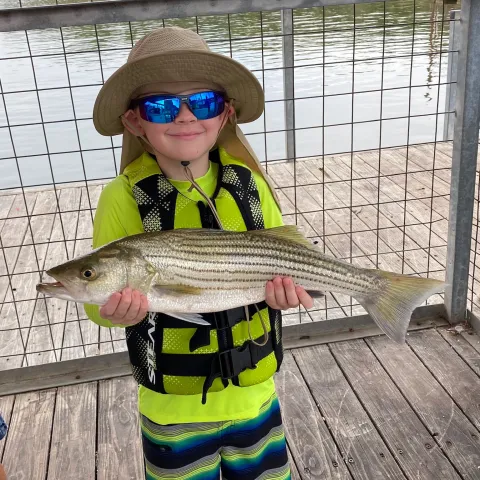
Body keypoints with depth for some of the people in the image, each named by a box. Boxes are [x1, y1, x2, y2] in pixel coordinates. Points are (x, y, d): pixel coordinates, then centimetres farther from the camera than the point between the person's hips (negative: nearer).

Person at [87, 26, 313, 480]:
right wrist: (118, 307, -32)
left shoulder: (250, 185, -7)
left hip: (255, 391, 3)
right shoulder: (123, 198, -15)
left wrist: (285, 285, -19)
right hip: (174, 406, -2)